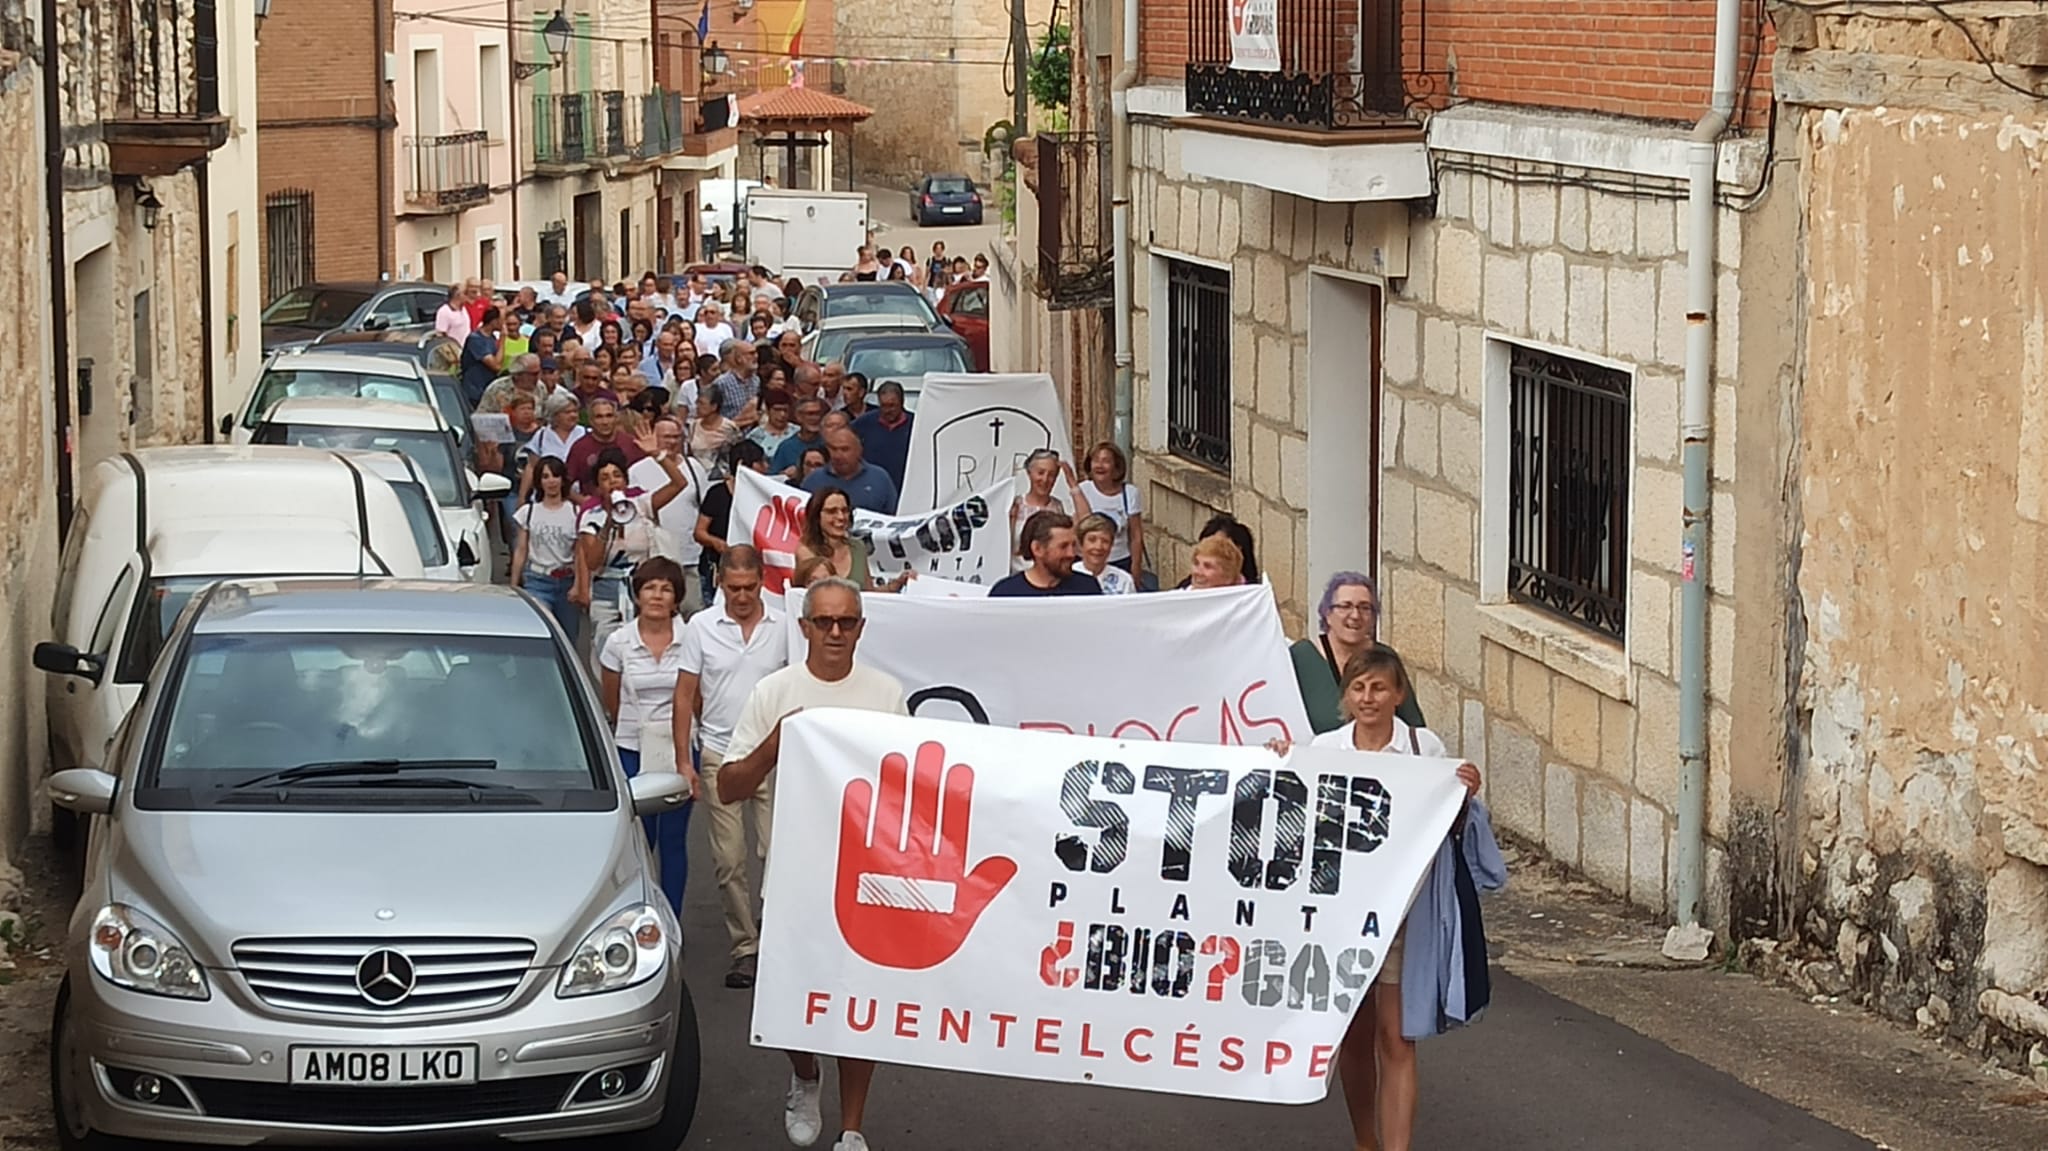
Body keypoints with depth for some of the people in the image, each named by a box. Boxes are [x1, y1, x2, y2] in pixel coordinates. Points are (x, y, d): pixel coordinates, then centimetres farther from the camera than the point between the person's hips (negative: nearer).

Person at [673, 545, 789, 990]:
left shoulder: (783, 628, 2)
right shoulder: (701, 627, 2)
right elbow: (685, 695, 6)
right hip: (720, 757, 0)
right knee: (729, 860, 2)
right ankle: (744, 946, 9)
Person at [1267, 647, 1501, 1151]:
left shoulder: (1426, 747, -2)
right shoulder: (1324, 749, 3)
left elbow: (1450, 830, 5)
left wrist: (1466, 796, -15)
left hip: (1402, 909, -2)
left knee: (1396, 1039, -5)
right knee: (1353, 1037, 14)